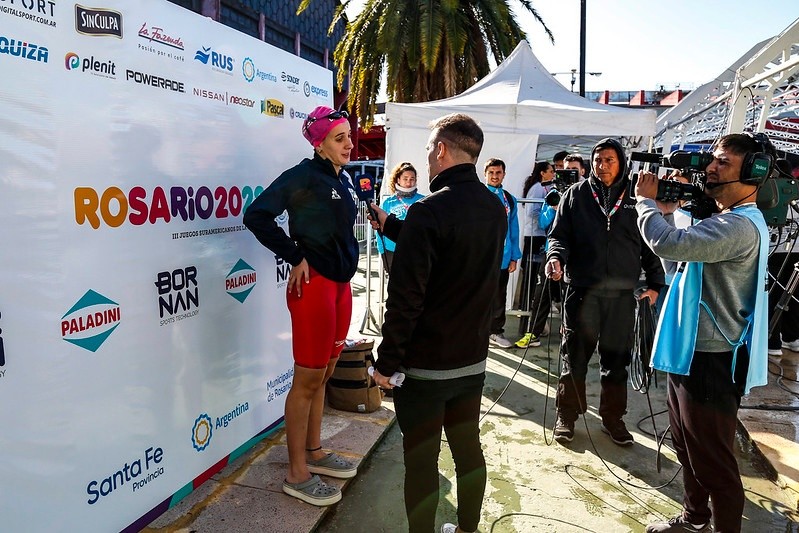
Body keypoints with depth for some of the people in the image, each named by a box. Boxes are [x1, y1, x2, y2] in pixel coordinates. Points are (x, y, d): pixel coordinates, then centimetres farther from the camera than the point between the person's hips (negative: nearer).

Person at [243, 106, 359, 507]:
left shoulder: (342, 180, 13)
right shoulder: (304, 175, -11)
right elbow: (256, 215, -19)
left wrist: (345, 269, 12)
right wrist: (295, 257, -17)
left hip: (341, 283, 8)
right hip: (314, 283, -8)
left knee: (322, 375, 17)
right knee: (307, 379, 0)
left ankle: (314, 453, 33)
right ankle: (296, 474, 15)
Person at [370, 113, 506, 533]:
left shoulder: (429, 211, -20)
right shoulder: (495, 208, 3)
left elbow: (405, 297, -22)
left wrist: (386, 361, -12)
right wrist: (390, 225, 20)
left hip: (425, 365, -7)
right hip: (472, 359, 8)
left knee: (421, 462, 8)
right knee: (468, 449, 20)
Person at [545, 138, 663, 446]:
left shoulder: (635, 198, 8)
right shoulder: (576, 194, 5)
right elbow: (560, 234, 3)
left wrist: (655, 283, 6)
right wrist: (556, 256, -18)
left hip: (622, 293, 2)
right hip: (582, 288, -1)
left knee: (617, 359, 10)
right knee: (575, 356, 6)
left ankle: (613, 418, 26)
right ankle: (567, 415, 21)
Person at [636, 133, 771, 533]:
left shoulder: (740, 226, -21)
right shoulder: (725, 220, 13)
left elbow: (668, 245, -34)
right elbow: (677, 255, 18)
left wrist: (646, 200, -16)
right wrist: (666, 210, 4)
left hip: (710, 360, -11)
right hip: (689, 351, 11)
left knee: (712, 460, 3)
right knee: (687, 447, 23)